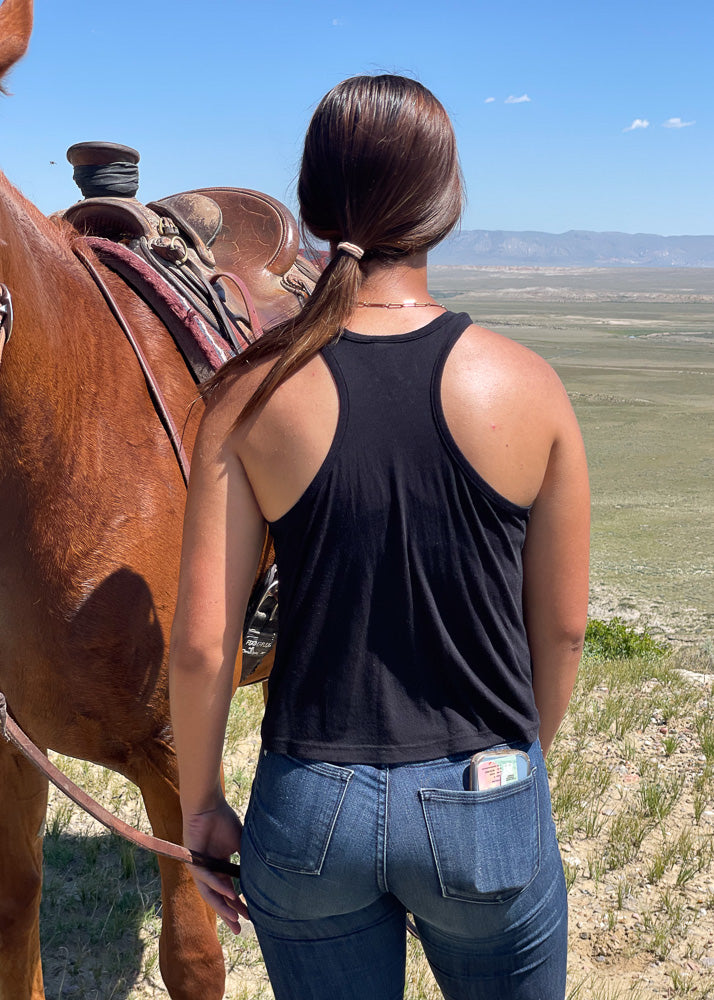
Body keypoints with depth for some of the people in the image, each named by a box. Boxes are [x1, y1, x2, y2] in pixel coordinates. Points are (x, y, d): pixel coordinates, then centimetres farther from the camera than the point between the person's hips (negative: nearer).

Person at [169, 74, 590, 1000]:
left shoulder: (255, 392, -12)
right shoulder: (529, 386, -11)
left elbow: (200, 643, -10)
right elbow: (562, 631, -2)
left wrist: (200, 803, 6)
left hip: (309, 812, 1)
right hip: (486, 814, 0)